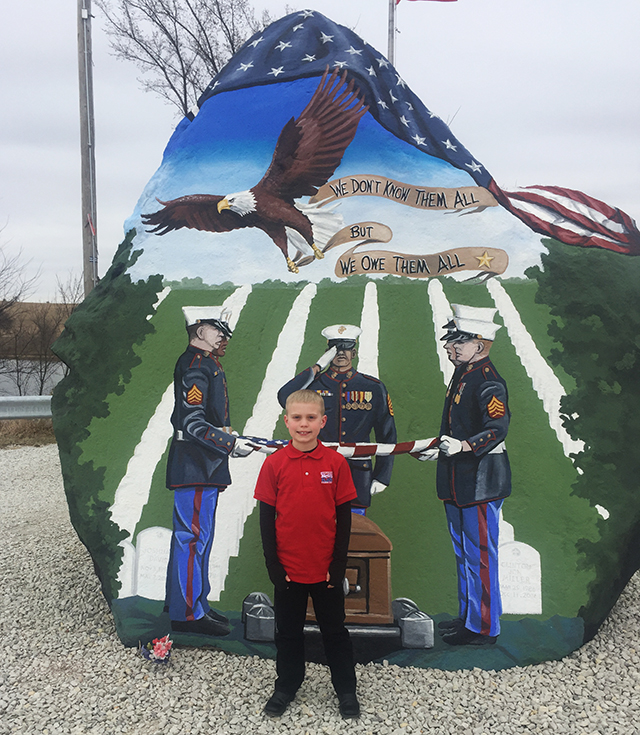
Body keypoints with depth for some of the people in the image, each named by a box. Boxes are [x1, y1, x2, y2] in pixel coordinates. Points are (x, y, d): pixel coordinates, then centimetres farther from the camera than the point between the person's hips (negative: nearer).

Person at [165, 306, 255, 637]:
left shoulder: (206, 364, 18)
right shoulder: (194, 365, -15)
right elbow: (193, 423, -22)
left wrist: (226, 435, 18)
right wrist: (232, 444, -18)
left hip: (203, 464, 11)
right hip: (195, 466, -11)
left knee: (190, 535, 17)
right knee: (193, 536, -4)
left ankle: (183, 601, 29)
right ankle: (189, 614, 6)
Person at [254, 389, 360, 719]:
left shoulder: (336, 463, -9)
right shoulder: (274, 463, -8)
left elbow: (344, 518, -4)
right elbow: (266, 518, -4)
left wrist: (338, 565, -5)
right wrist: (273, 566, -6)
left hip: (326, 569, 0)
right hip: (288, 569, 1)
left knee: (335, 631, 16)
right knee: (288, 631, 19)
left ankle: (346, 690, 36)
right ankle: (286, 687, 40)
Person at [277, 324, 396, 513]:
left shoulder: (374, 388, 5)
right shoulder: (314, 384, 3)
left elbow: (387, 436, 9)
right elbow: (285, 398, -19)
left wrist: (382, 476, 4)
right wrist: (317, 367, -13)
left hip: (357, 476, 1)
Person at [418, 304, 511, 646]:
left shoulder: (488, 381, -17)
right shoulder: (462, 375, 13)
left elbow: (498, 428, -25)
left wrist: (463, 445, -37)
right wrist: (441, 449, 19)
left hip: (481, 482, -10)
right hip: (457, 481, 10)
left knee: (479, 555, 2)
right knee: (463, 551, 19)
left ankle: (484, 628, 18)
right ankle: (468, 617, 34)